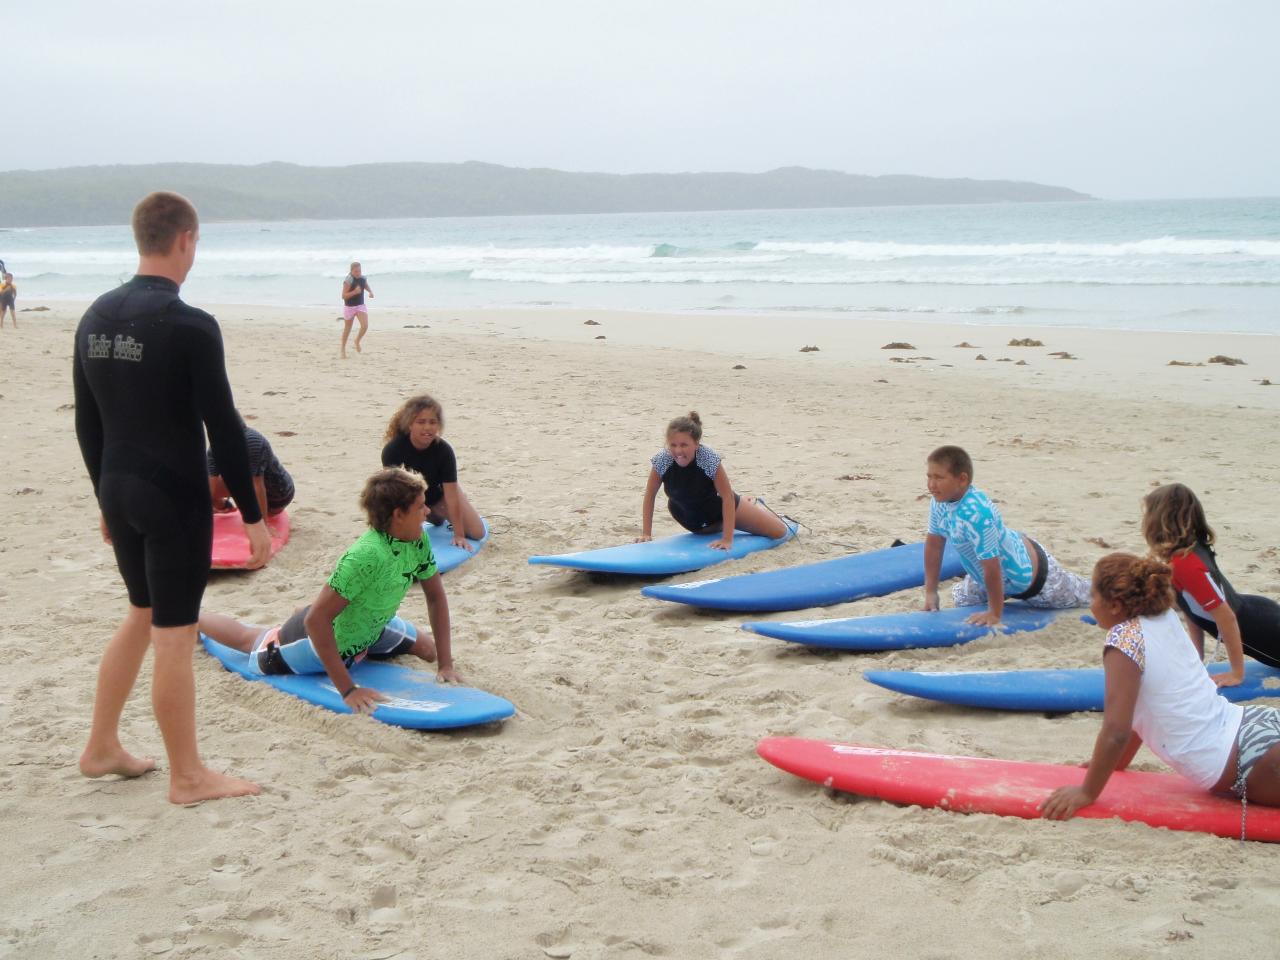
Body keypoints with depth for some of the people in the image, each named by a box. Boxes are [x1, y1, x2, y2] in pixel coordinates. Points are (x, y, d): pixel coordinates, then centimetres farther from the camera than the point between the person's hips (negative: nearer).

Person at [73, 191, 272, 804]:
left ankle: (102, 749, 31)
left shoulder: (96, 318, 6)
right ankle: (187, 776, 12)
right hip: (174, 499, -7)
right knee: (174, 635, 1)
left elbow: (87, 424, 12)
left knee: (143, 615, 23)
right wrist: (253, 514, -11)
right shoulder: (190, 327, -17)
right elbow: (223, 428, -17)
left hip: (118, 493, 7)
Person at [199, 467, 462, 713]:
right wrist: (348, 689, -40)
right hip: (324, 639, -7)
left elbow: (436, 597, -6)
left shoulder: (419, 541, -18)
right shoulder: (366, 556, -42)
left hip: (369, 626, 7)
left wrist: (445, 663, -12)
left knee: (428, 650, 21)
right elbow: (317, 619, -40)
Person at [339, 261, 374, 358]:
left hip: (361, 306, 4)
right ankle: (343, 349, 29)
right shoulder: (348, 280, -19)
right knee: (347, 329, 10)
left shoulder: (363, 279, -2)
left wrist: (371, 292, -3)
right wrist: (354, 292, -33)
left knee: (365, 326, -14)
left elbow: (367, 287, 19)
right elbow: (344, 296, -21)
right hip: (349, 306, -4)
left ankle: (357, 341, 16)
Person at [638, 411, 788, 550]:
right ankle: (749, 503, 54)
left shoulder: (710, 460, -35)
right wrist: (646, 534, -19)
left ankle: (753, 504, 38)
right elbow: (649, 496, -15)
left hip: (719, 507, -3)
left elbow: (728, 496, -29)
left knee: (779, 532, 5)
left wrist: (727, 539, -31)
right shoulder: (661, 461, -28)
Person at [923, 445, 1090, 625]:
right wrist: (930, 592, -3)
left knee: (1083, 596, 20)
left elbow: (992, 567, -37)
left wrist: (995, 613, -27)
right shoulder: (940, 502, -17)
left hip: (1029, 576, -8)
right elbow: (934, 544, -4)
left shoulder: (976, 515, -45)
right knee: (961, 597, 31)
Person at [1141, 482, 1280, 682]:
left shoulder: (1186, 564, -31)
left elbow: (1226, 617, -29)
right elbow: (1193, 609, 8)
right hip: (1255, 615, 9)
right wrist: (1197, 658, 10)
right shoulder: (1186, 553, -2)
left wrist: (1237, 673, -21)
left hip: (1264, 629, -9)